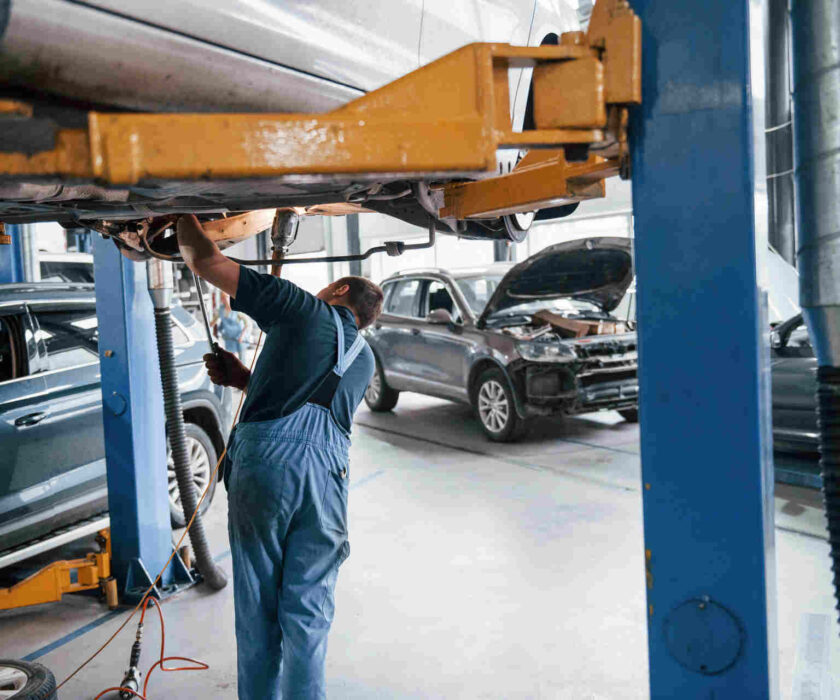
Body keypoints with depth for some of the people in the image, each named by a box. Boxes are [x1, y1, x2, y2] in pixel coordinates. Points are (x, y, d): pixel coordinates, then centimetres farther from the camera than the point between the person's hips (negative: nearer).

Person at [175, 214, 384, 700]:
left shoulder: (302, 308, 9)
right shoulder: (364, 358, 25)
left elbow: (206, 262, 8)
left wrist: (185, 219, 25)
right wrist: (243, 378, 31)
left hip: (263, 458, -3)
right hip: (327, 467, 4)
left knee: (257, 603, 10)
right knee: (308, 609, 9)